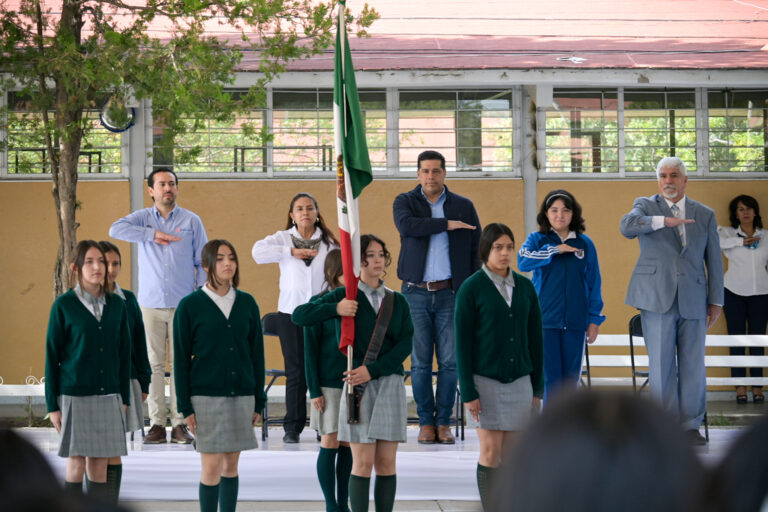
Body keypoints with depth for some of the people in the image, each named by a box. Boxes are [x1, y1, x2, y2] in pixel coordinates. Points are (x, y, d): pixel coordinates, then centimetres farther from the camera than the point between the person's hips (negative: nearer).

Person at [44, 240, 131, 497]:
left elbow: (124, 353, 12)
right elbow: (52, 355, -1)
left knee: (100, 466, 5)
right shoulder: (63, 306, -3)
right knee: (76, 465, -1)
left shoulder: (116, 305, 6)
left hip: (108, 396, 3)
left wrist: (124, 398, 7)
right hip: (75, 396, -3)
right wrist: (52, 405, -3)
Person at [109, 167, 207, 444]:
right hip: (151, 304, 0)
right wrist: (153, 235, -12)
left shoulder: (192, 221, 9)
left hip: (183, 305, 0)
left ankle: (180, 423, 0)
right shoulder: (143, 218, 9)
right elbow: (116, 229, -11)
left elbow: (203, 262, 9)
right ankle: (157, 424, 1)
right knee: (153, 364, -2)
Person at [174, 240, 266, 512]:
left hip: (241, 395, 4)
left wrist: (259, 401, 7)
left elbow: (256, 354, 11)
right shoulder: (190, 306, -3)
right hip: (206, 395, -3)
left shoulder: (247, 304, 7)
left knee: (231, 465, 8)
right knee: (212, 466, -7)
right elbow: (181, 358, -2)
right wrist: (185, 407, -6)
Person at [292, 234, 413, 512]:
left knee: (387, 463, 3)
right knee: (363, 462, -4)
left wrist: (372, 370, -13)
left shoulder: (397, 301, 10)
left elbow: (405, 344, 0)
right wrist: (335, 309, -15)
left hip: (390, 382, 3)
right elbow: (300, 315, -2)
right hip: (358, 384, -3)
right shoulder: (344, 296, 3)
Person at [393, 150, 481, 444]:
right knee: (420, 362, 0)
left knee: (449, 361, -2)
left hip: (450, 293, 1)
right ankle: (426, 422, 7)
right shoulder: (405, 202, 6)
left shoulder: (463, 207, 9)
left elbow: (476, 250, 10)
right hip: (416, 293, -1)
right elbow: (406, 225, -17)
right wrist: (446, 224, -15)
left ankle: (443, 422, 6)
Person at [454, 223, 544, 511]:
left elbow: (535, 339, 12)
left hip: (519, 380, 4)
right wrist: (468, 392, -9)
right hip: (485, 379, -4)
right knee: (491, 451, -4)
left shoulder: (525, 287, 7)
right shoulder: (471, 289, -4)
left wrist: (538, 386, 9)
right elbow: (462, 343, -5)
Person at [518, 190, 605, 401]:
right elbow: (523, 262, -16)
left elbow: (593, 283, 9)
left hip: (575, 322, 2)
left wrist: (594, 320, 6)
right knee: (550, 378, -5)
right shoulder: (537, 239, 3)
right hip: (545, 320, -2)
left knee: (571, 379, 6)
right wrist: (554, 250, -16)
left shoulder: (584, 244, 7)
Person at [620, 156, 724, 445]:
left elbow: (714, 260, 14)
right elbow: (627, 226, -16)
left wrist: (716, 301, 9)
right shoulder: (646, 206, 7)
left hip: (693, 300, 2)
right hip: (657, 299, -2)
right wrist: (664, 221, -29)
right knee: (661, 366, -2)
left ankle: (691, 425, 12)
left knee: (693, 366, 2)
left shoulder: (705, 215, 13)